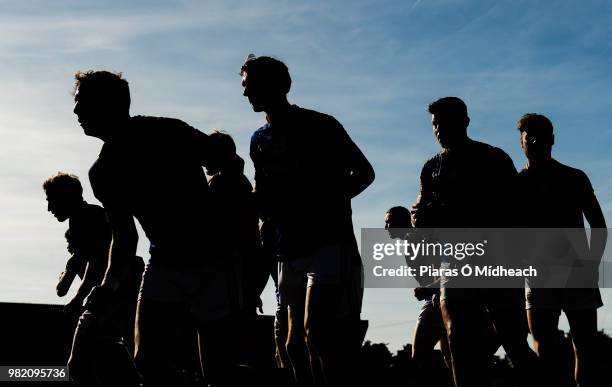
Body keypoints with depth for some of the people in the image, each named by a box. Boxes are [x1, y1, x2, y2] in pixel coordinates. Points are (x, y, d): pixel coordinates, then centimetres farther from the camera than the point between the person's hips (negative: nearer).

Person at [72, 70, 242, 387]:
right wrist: (111, 282, 1)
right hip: (164, 264, 5)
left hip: (212, 262, -5)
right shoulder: (102, 173, 6)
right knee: (149, 361, -7)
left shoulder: (168, 133, -10)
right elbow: (125, 236, 14)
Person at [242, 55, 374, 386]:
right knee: (296, 343, 7)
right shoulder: (260, 140, 15)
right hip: (289, 251, 7)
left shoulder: (319, 125, -3)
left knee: (315, 333, -18)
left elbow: (364, 173, 0)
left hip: (328, 243, -7)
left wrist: (324, 202, -13)